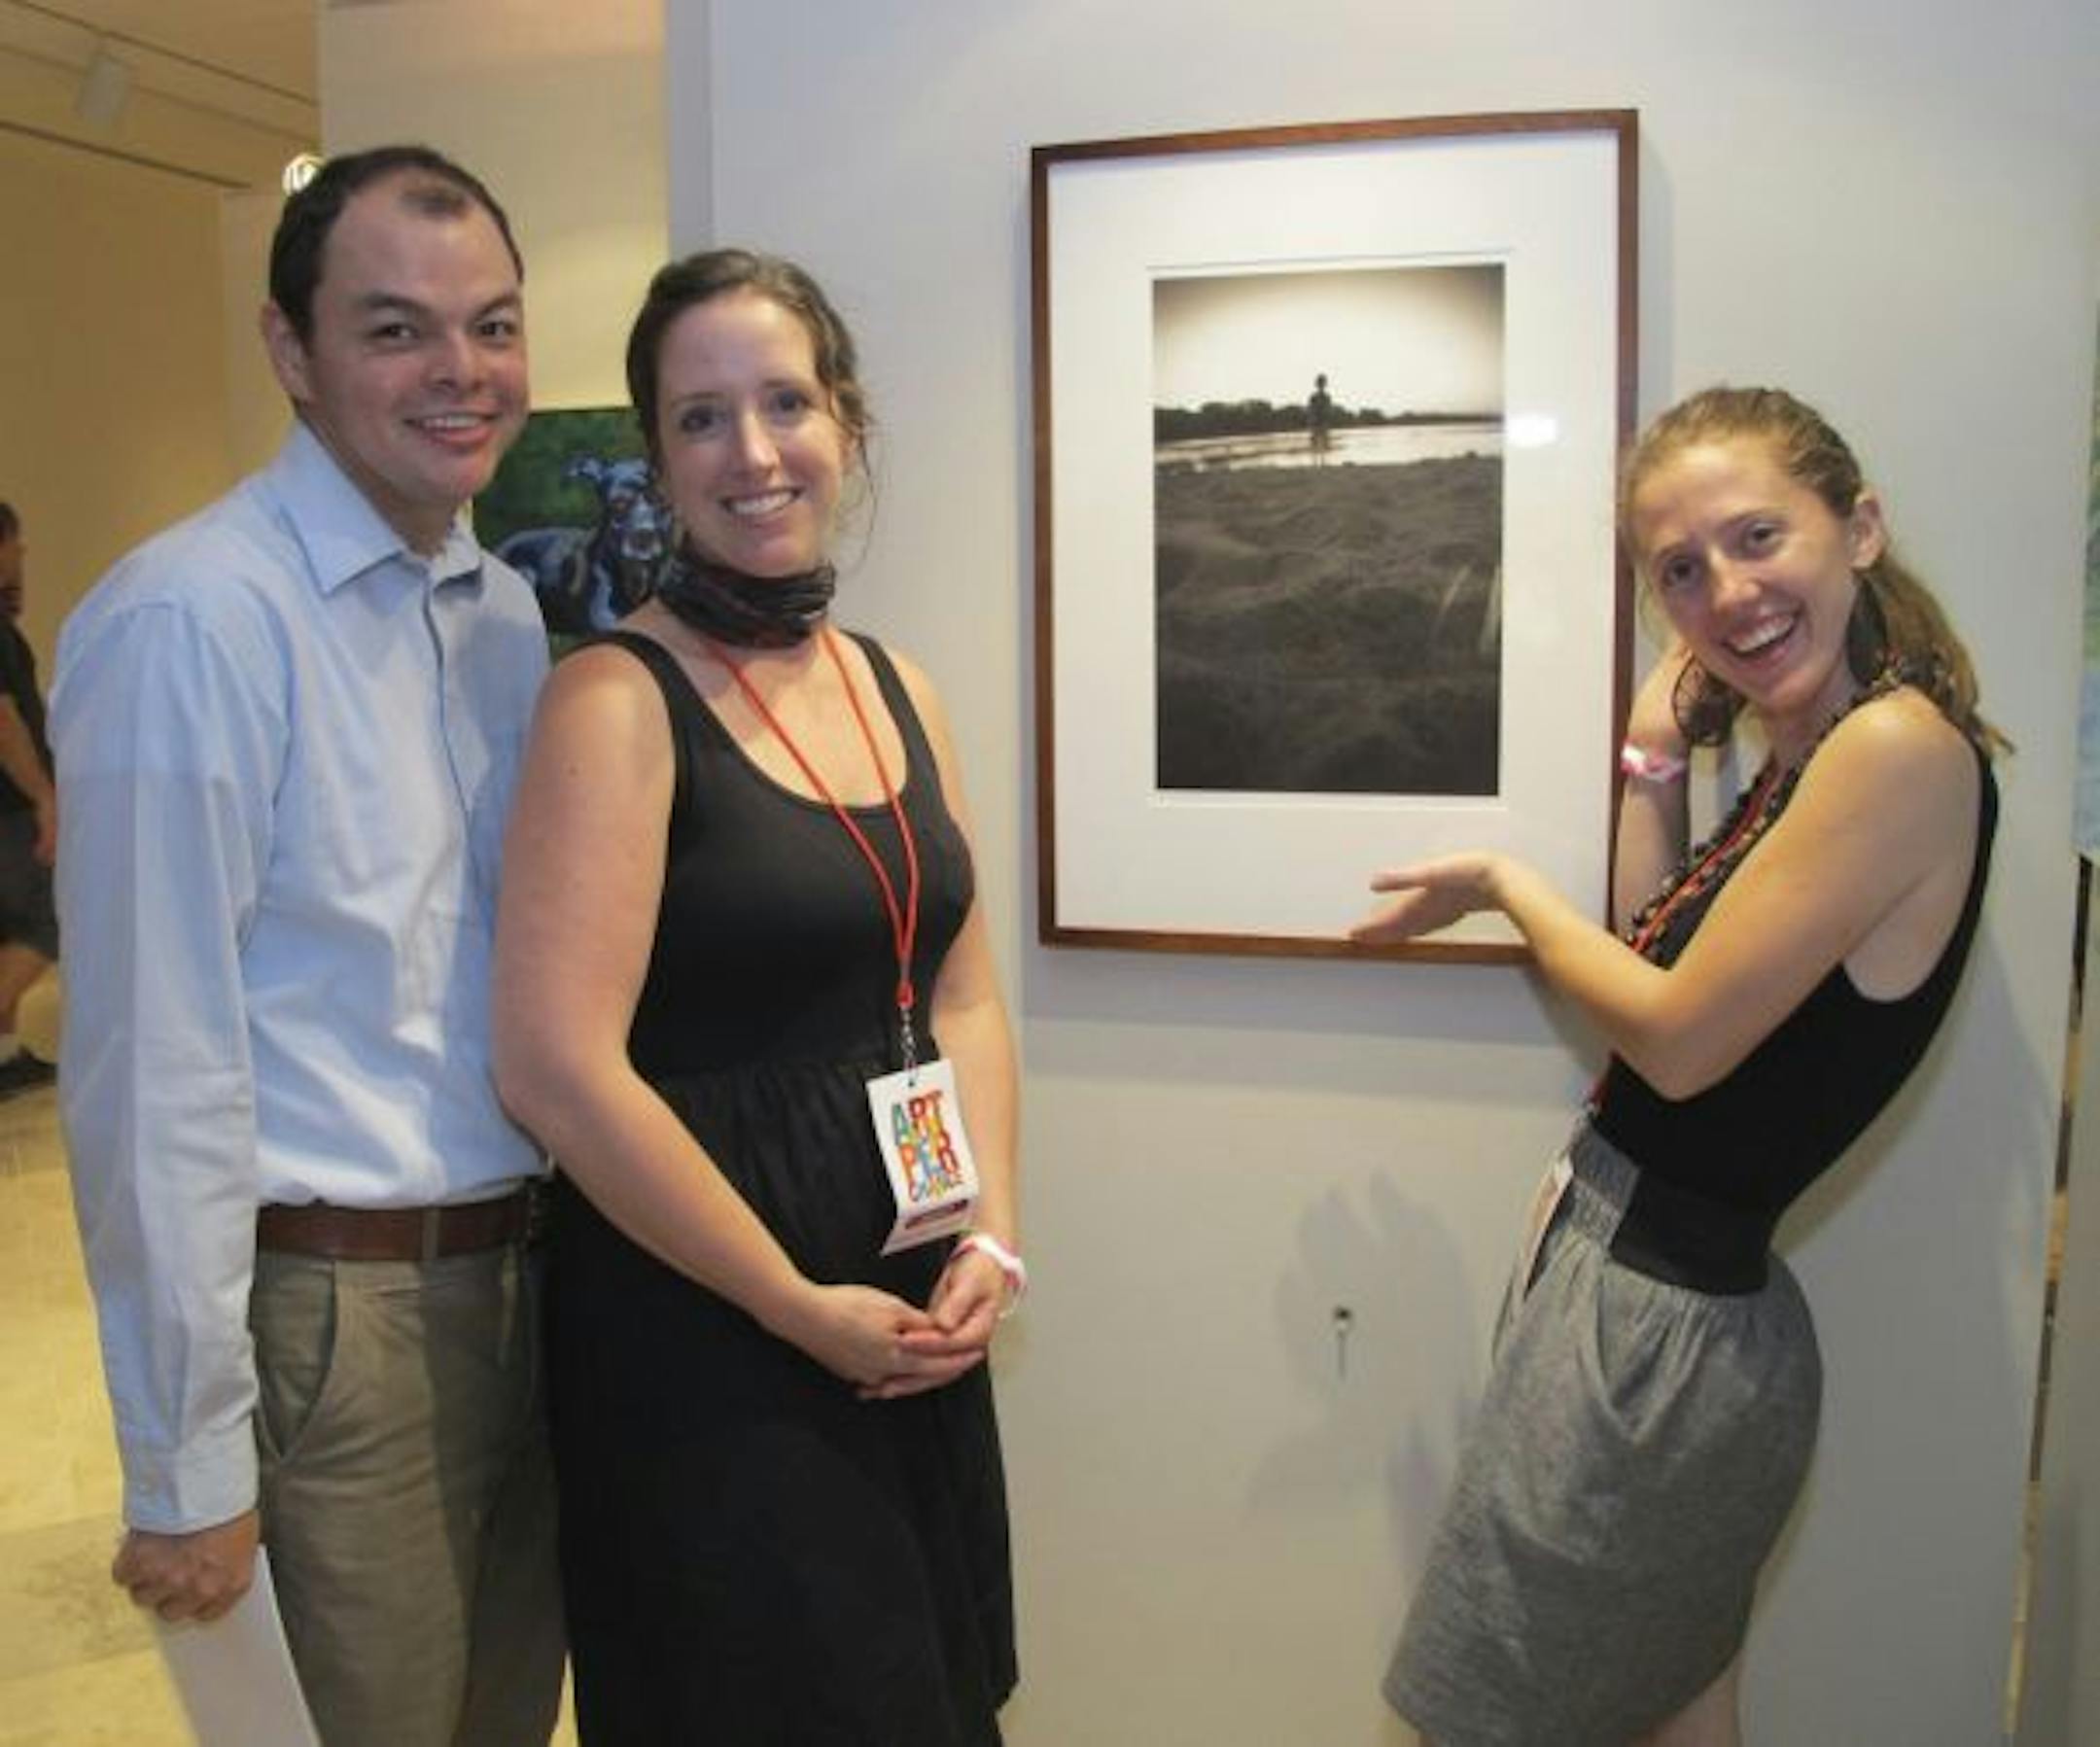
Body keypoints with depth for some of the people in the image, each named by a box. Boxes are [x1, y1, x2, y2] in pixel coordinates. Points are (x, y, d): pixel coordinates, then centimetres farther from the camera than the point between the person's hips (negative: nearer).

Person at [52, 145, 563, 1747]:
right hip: (335, 1308, -7)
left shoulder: (512, 610, 8)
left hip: (522, 1271, 7)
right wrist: (188, 1463, -14)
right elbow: (155, 1066, -17)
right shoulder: (195, 621, -16)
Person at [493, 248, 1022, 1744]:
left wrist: (992, 1237, -4)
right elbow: (559, 1069, -21)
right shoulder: (619, 700, -14)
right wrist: (804, 1308, -15)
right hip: (704, 1329, -6)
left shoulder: (898, 688, 6)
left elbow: (962, 997, 10)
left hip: (919, 1316, 7)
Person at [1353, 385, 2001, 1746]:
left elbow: (1680, 1038, -20)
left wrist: (1504, 885, -5)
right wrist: (1659, 760, 6)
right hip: (1646, 1288, 9)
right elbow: (1660, 964, 13)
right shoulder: (1809, 754, 7)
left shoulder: (1901, 746, -20)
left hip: (1658, 1322, -9)